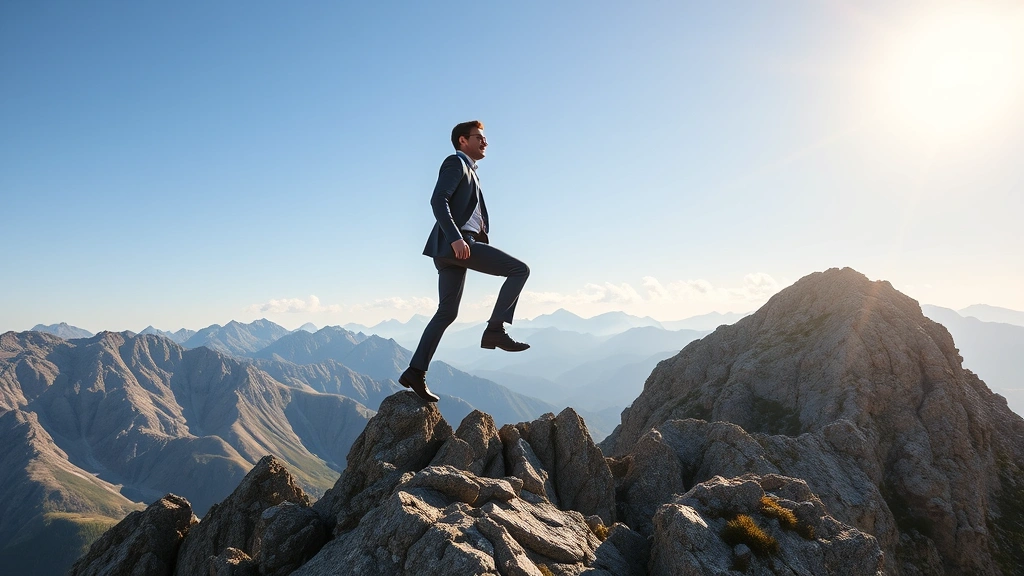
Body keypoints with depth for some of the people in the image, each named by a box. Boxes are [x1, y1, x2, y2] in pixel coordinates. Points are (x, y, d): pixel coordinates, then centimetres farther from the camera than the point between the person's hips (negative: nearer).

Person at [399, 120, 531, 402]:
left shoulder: (468, 171, 31)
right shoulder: (455, 162, 2)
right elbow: (438, 200, -14)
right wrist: (456, 238, -24)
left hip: (454, 248, 10)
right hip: (455, 243, -10)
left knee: (447, 312, 8)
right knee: (519, 269, -12)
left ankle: (416, 371, 8)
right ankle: (495, 330, -15)